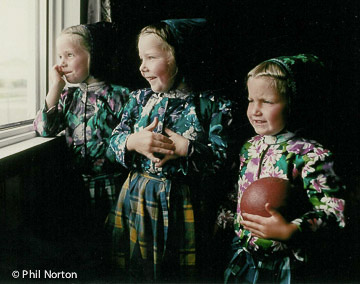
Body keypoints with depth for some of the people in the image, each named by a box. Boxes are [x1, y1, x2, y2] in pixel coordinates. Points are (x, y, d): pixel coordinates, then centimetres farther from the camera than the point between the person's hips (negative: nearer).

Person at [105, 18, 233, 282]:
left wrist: (185, 148, -23)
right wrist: (133, 142, -15)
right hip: (137, 199, 4)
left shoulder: (212, 104, -8)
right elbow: (114, 141, 5)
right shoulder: (139, 99, 5)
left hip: (183, 206, -3)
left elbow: (221, 157, -12)